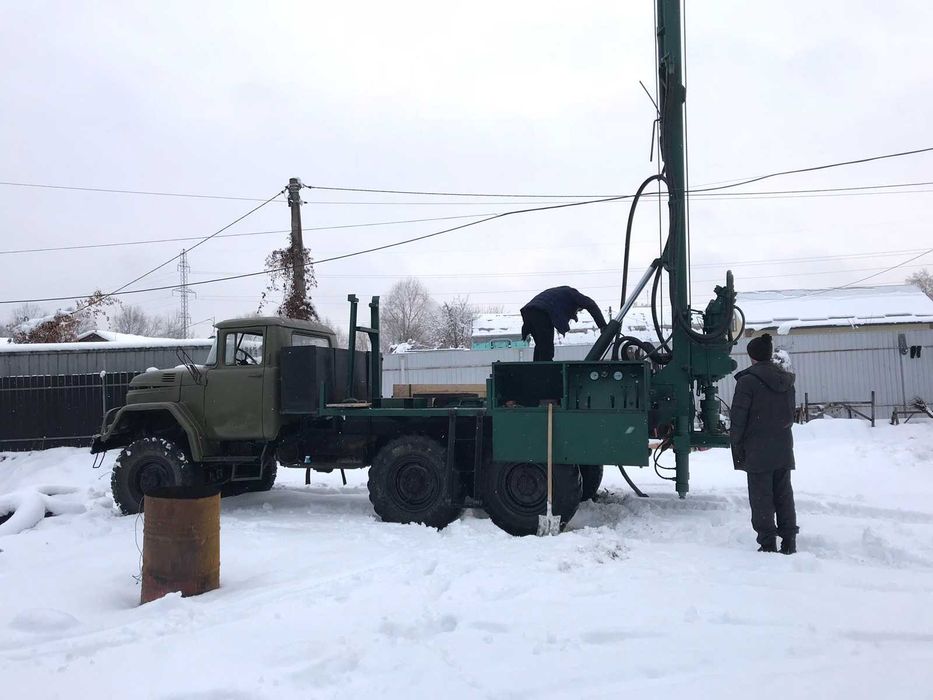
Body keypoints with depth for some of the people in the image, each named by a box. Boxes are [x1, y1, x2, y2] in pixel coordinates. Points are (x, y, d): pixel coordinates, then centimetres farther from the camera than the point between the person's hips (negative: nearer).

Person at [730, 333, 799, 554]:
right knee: (784, 495, 13)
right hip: (784, 449, 6)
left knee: (761, 498, 0)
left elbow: (738, 417, -13)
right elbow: (791, 414, 16)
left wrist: (736, 445, -3)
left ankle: (768, 544, 3)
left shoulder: (748, 380, -14)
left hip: (758, 451, -6)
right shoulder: (786, 380, 9)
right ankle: (789, 542, 17)